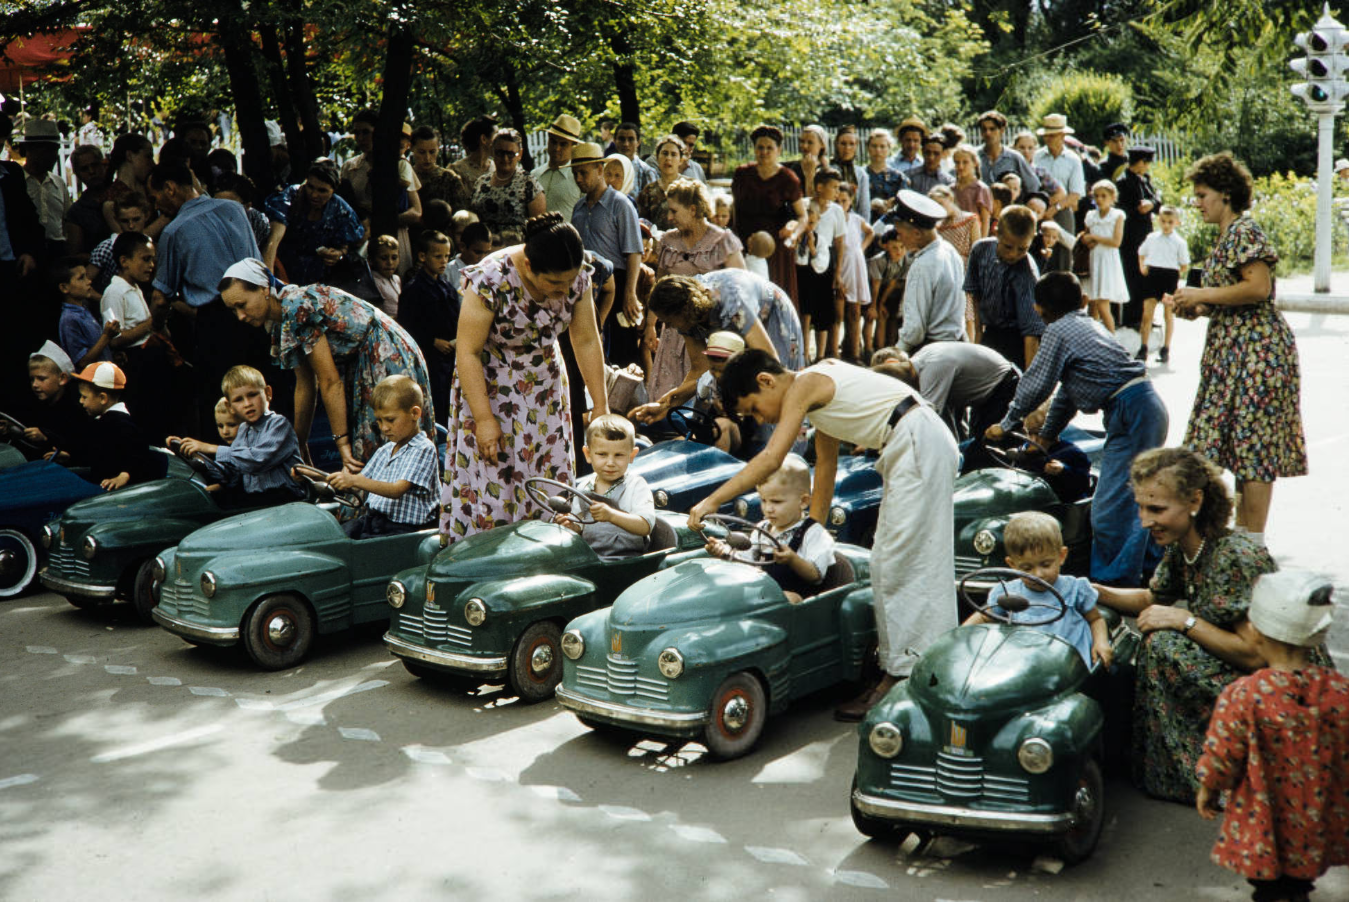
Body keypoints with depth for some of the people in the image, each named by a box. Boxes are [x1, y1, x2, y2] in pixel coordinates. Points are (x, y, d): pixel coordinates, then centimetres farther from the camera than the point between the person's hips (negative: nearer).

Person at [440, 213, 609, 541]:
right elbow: (468, 352, -23)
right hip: (491, 388, -4)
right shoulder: (489, 281, -28)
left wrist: (600, 405, -3)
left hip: (546, 385, 5)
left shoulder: (577, 277, -13)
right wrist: (484, 418, -24)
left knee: (550, 478, 5)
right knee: (492, 484, -5)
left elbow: (586, 342, -4)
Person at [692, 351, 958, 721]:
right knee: (890, 562, 12)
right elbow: (826, 461, 23)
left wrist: (710, 501, -20)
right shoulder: (820, 387, 18)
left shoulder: (803, 385, -10)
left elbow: (771, 458, -20)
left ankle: (901, 675, -5)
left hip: (919, 443, -10)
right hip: (914, 450, 10)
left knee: (899, 563, -8)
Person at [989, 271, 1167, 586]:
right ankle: (1150, 570, 29)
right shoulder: (1085, 324, 24)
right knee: (1134, 494, 19)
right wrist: (1047, 435, 35)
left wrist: (1005, 425, 10)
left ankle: (1114, 581, -2)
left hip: (1132, 411, -10)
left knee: (1113, 503, -7)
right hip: (1148, 405, 10)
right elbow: (1068, 388, 30)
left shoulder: (1058, 331, -5)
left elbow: (1035, 385, -3)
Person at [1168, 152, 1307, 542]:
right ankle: (1242, 530, 16)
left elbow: (1258, 288, -21)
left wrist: (1201, 295, -15)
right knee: (1241, 441, 11)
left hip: (1255, 348, -10)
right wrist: (1198, 308, 8)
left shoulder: (1243, 232, -11)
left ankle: (1254, 541, -4)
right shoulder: (1227, 236, 19)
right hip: (1236, 350, 10)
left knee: (1252, 440, -8)